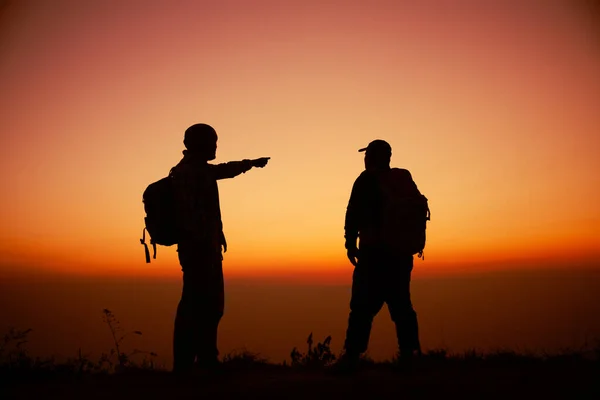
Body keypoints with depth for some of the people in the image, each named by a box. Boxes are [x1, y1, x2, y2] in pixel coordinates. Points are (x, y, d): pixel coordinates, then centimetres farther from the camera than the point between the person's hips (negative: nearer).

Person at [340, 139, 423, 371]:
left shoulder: (367, 180, -5)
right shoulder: (405, 179, 12)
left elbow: (354, 213, -10)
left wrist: (351, 243, -4)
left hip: (374, 253, -6)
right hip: (401, 253, 6)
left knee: (363, 306, -6)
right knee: (401, 305, 11)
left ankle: (352, 358, -9)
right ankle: (409, 354, 9)